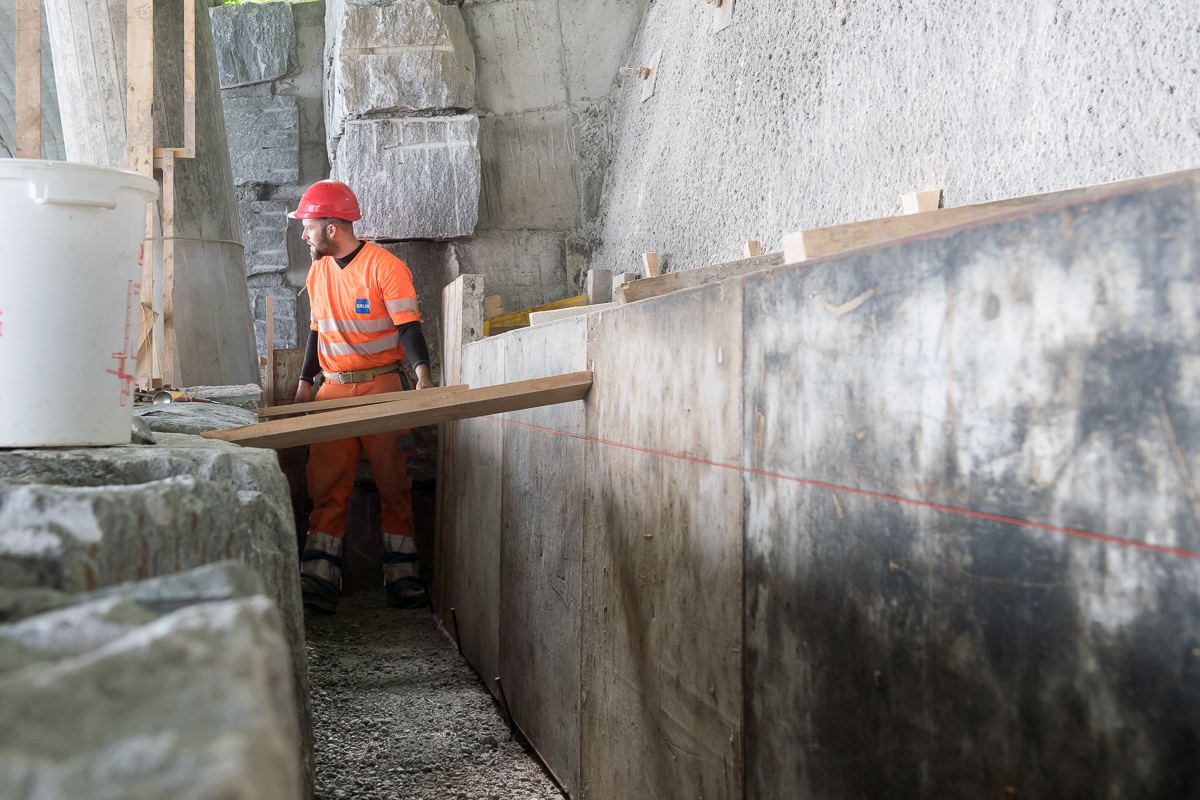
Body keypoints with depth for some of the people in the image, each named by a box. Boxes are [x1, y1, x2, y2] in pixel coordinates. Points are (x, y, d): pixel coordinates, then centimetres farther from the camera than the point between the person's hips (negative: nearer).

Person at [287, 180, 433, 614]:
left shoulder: (385, 266, -8)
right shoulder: (318, 272, 14)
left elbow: (408, 326, -13)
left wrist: (422, 373, -28)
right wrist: (306, 381, 15)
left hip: (382, 386, -5)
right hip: (333, 389, 5)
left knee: (394, 486, 0)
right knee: (326, 488, -2)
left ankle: (401, 579, 5)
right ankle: (318, 583, -5)